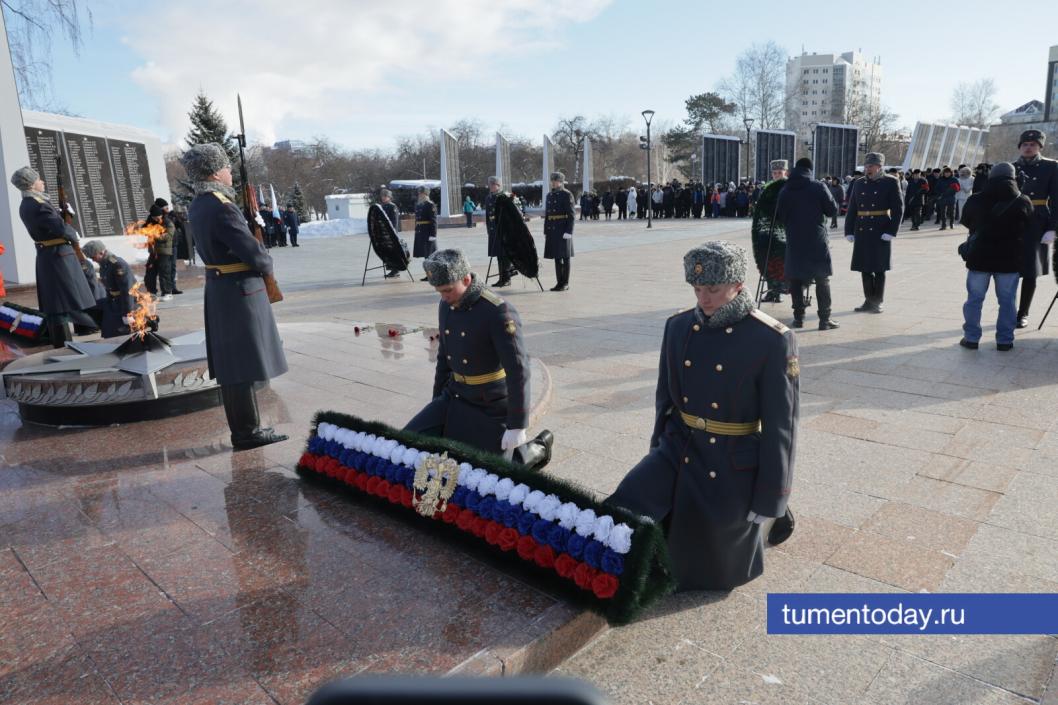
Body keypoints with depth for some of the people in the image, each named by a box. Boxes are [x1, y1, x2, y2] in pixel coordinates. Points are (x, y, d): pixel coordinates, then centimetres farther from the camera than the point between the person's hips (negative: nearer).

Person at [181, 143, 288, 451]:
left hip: (217, 288, 10)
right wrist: (267, 266, 0)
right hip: (240, 290, -9)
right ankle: (248, 432, 4)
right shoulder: (222, 209, -20)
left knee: (231, 362, 14)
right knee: (245, 362, -3)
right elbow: (253, 252, -20)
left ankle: (242, 428, 23)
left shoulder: (197, 206, 10)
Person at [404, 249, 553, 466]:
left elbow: (518, 370, -23)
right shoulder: (446, 305, 3)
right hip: (455, 396, 7)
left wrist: (517, 426, -23)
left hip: (492, 405, -7)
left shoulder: (498, 311, -22)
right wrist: (437, 401, 19)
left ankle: (538, 447, 19)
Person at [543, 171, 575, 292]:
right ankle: (560, 283, 14)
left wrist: (569, 232, -18)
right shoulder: (549, 196, 14)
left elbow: (571, 215, -11)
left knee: (565, 257, -2)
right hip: (552, 231, 7)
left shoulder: (567, 195, -6)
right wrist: (546, 232, 13)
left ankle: (565, 284, 4)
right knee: (556, 257, 8)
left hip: (563, 230, -7)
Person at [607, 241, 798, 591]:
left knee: (714, 567, 15)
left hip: (733, 465, -3)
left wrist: (770, 500, -9)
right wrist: (659, 450, 15)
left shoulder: (772, 340, -15)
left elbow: (779, 425, -12)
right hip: (678, 451, 4)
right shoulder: (678, 326, -2)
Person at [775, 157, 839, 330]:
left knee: (796, 279, 10)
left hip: (794, 241, 2)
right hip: (817, 240, -2)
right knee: (822, 280, 5)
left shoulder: (785, 190, 2)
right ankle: (825, 319, 4)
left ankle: (799, 317, 10)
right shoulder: (819, 187, -7)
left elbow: (779, 217, 8)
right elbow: (832, 210, -4)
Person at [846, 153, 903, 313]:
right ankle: (868, 300, 18)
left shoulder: (890, 182, -2)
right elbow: (852, 209, 11)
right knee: (864, 268, 8)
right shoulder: (858, 184, 10)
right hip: (862, 232, 4)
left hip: (880, 232, -4)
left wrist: (891, 232, -13)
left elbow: (898, 209, -5)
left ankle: (877, 302, 11)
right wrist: (849, 231, 4)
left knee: (879, 269, 1)